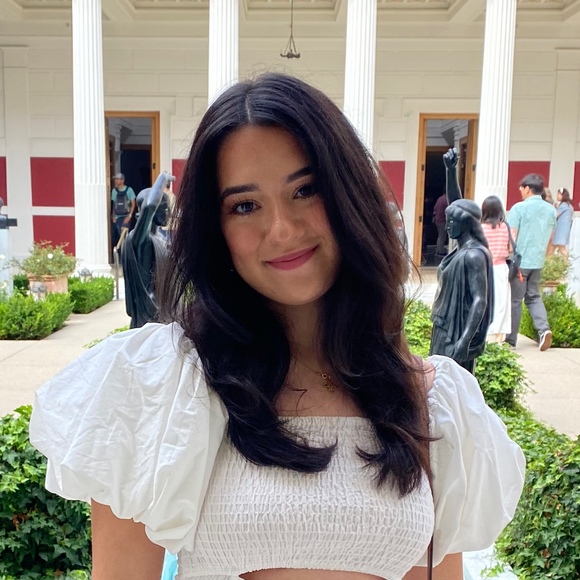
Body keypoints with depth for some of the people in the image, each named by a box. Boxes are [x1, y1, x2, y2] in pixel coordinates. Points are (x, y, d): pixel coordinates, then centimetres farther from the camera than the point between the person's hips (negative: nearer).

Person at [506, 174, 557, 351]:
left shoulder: (519, 208, -10)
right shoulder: (551, 210, 8)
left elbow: (511, 236, -13)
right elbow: (549, 238, 15)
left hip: (519, 261, -5)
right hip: (538, 261, 5)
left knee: (514, 300, 3)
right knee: (534, 296, 18)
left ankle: (510, 340, 10)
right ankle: (544, 329, -2)